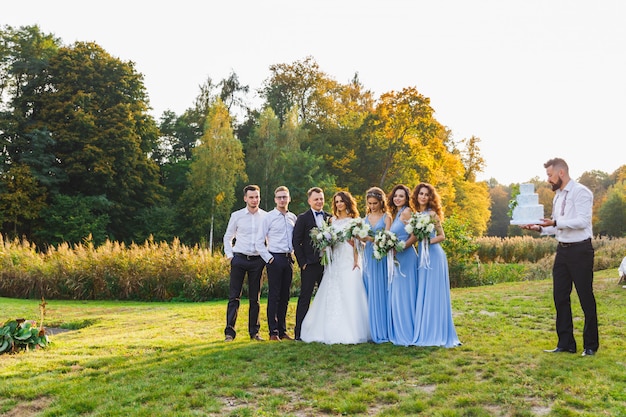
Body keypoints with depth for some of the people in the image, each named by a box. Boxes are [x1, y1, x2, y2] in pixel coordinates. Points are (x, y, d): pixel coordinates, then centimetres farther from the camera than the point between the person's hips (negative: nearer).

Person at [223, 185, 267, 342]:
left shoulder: (266, 216, 4)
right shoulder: (236, 216, 3)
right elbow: (228, 237, 11)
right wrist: (229, 255, 1)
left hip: (257, 260, 1)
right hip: (239, 258, -1)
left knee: (255, 298, 7)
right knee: (234, 296, -3)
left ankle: (254, 331, 15)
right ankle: (229, 332, 0)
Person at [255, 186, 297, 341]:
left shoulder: (293, 217, 11)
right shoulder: (268, 217, -2)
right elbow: (259, 242, -4)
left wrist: (294, 254, 7)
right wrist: (268, 258, -9)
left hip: (289, 259, 5)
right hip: (275, 259, -5)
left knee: (285, 296, 9)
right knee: (274, 296, -3)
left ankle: (282, 331, 16)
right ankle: (273, 332, 1)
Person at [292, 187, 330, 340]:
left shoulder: (330, 218, 11)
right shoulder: (303, 218, -1)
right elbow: (296, 241, -4)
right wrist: (302, 262, -9)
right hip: (310, 264, -4)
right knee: (305, 297, -1)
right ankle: (299, 332, 3)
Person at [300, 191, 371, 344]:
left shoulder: (353, 221, 3)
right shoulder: (333, 220, 16)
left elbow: (356, 242, -2)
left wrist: (356, 261, -10)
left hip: (348, 261, -4)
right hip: (334, 261, 5)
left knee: (349, 295, -8)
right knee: (332, 296, 3)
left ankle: (349, 331, -2)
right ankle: (333, 330, 9)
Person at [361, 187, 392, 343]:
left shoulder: (386, 217, -1)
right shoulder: (366, 217, 14)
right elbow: (363, 237, 12)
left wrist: (370, 238, -26)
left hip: (381, 258, -5)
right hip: (368, 256, 5)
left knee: (380, 293, -5)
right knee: (369, 293, 3)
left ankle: (382, 331, 1)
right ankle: (371, 330, 9)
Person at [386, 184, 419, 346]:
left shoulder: (406, 212, -9)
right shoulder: (396, 214, 17)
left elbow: (414, 236, -15)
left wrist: (399, 248, -20)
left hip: (406, 257, -9)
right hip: (397, 258, 9)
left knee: (404, 294, -5)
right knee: (396, 295, 11)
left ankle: (408, 333, 2)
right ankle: (399, 332, 18)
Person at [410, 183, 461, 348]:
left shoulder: (432, 214, -7)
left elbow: (442, 236, -6)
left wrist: (428, 241, -19)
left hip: (434, 255, -7)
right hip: (422, 256, 7)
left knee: (434, 294, -4)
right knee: (423, 295, 9)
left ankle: (437, 334, 3)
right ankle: (426, 333, 16)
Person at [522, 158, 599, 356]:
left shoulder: (580, 192, -11)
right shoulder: (558, 196, 13)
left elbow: (583, 221, -22)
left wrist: (555, 222, -27)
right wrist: (540, 228, 1)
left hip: (580, 250, -8)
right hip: (562, 250, 8)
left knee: (586, 297, 2)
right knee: (560, 297, 10)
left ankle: (591, 345, 14)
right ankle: (565, 343, 19)